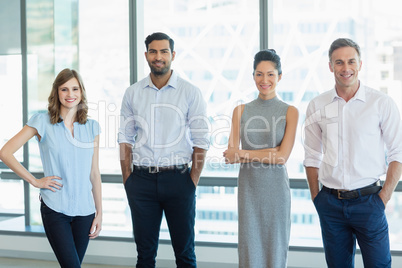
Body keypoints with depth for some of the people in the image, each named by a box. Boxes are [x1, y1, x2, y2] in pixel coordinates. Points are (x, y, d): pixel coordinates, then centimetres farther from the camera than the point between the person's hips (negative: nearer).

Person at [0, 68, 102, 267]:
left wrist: (99, 213, 8)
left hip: (85, 209, 3)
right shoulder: (43, 122, -3)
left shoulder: (91, 127, 8)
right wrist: (35, 181, -6)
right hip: (54, 209, -3)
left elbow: (94, 173, 10)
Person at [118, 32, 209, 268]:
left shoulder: (190, 93, -1)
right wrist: (127, 179, 2)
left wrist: (193, 182, -7)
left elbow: (201, 141, -2)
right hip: (141, 179, 2)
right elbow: (125, 139, 9)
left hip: (177, 178, -2)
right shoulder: (133, 93, 8)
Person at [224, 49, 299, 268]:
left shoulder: (289, 112, -1)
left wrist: (242, 154, -10)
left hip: (276, 188, -1)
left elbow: (282, 156, -11)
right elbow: (231, 154, -3)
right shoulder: (241, 110, 6)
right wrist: (270, 153, -12)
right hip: (249, 188, 2)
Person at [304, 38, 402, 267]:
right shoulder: (317, 106, 4)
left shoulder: (382, 103, -2)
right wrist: (316, 198, 5)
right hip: (330, 203, 2)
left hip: (367, 200, -2)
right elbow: (312, 157, 10)